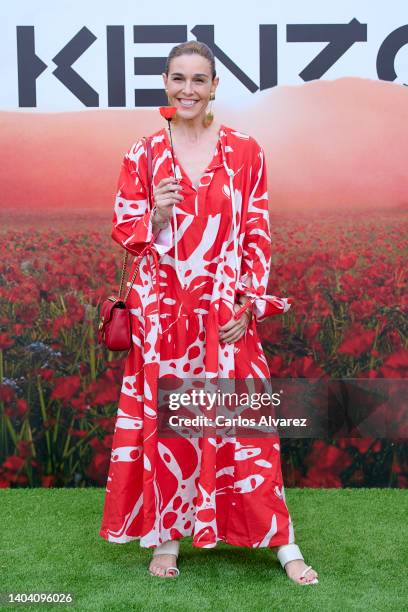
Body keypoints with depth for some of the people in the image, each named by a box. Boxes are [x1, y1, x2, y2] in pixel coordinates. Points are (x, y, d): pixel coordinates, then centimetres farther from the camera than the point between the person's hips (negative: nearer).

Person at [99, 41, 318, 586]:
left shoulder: (245, 151, 3)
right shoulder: (143, 155, 4)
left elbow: (258, 235, 2)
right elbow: (122, 228, 7)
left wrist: (249, 303, -6)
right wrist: (154, 218, -15)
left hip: (227, 313, -1)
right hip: (163, 312, 1)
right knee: (164, 421, 6)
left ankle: (282, 543, 13)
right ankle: (166, 538, 21)